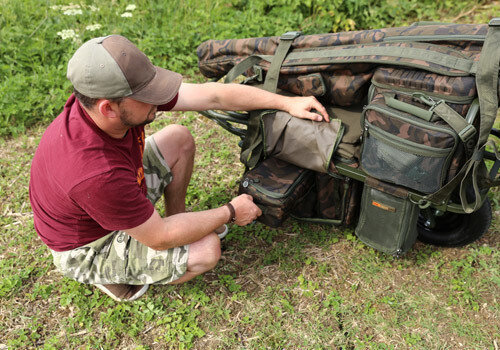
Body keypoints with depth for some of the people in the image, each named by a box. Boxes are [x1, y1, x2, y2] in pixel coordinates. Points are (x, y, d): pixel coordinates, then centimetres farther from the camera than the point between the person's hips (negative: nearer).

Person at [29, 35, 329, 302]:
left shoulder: (112, 96, -23)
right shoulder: (94, 173, -43)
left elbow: (212, 95, -17)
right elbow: (160, 238, -29)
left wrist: (287, 102, -13)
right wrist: (229, 213, -17)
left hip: (117, 194, 7)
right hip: (87, 248, -7)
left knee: (179, 139, 2)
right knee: (206, 250, -18)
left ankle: (178, 219, 17)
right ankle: (113, 276, 5)